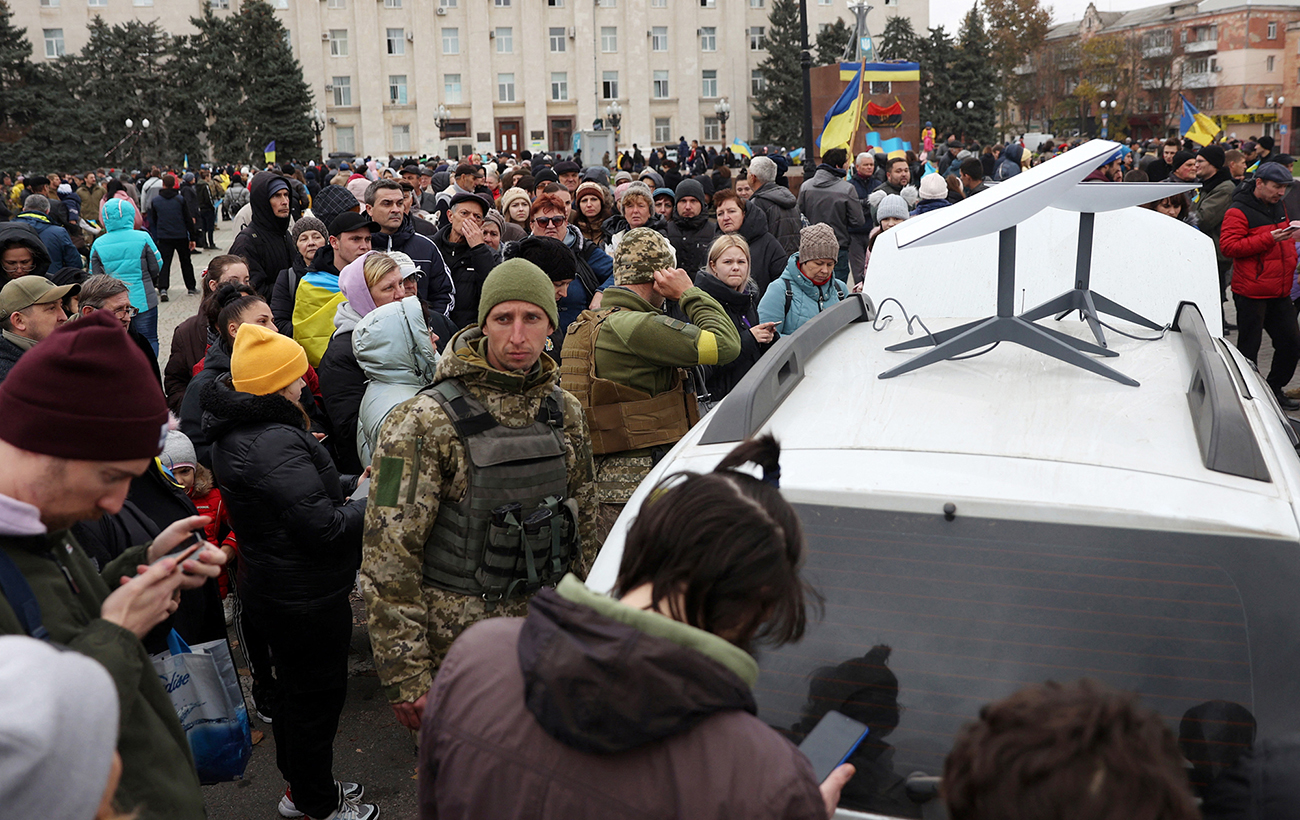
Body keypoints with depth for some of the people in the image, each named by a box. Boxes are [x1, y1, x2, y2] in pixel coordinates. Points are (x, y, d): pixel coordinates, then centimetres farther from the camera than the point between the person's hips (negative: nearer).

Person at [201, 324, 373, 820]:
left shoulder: (234, 433, 3)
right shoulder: (276, 441, -30)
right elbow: (324, 527, -29)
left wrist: (350, 483, 8)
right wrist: (369, 501, -13)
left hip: (268, 587, 10)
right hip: (307, 597, -10)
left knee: (295, 687, 24)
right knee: (318, 695, 8)